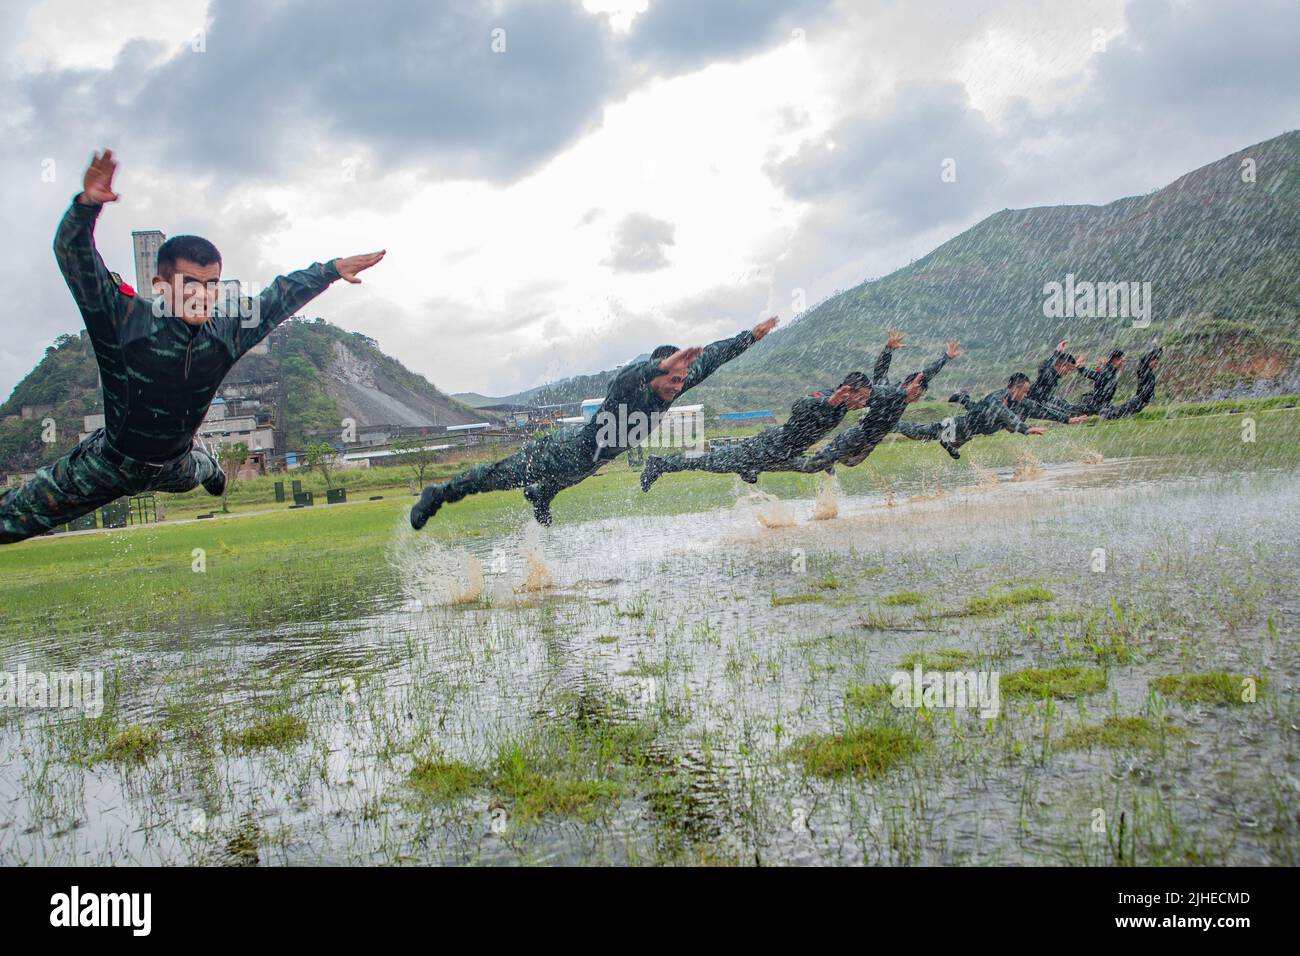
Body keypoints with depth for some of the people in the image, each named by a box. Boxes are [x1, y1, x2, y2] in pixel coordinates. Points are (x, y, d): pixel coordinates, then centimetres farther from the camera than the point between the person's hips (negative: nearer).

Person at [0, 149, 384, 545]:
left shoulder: (228, 332, -17)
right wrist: (88, 204, -56)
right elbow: (73, 255, -38)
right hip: (108, 464, -5)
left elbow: (281, 297, -3)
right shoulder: (126, 319, -29)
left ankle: (209, 469, 76)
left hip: (173, 465, 5)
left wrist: (332, 269, 1)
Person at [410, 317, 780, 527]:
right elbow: (628, 376, -59)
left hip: (590, 464, 7)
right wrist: (661, 364, -76)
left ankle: (537, 497, 69)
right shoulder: (631, 384, -34)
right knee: (502, 475, 4)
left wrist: (752, 336, -2)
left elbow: (711, 358, -5)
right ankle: (438, 494, 20)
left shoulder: (674, 387, -13)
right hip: (568, 450, -7)